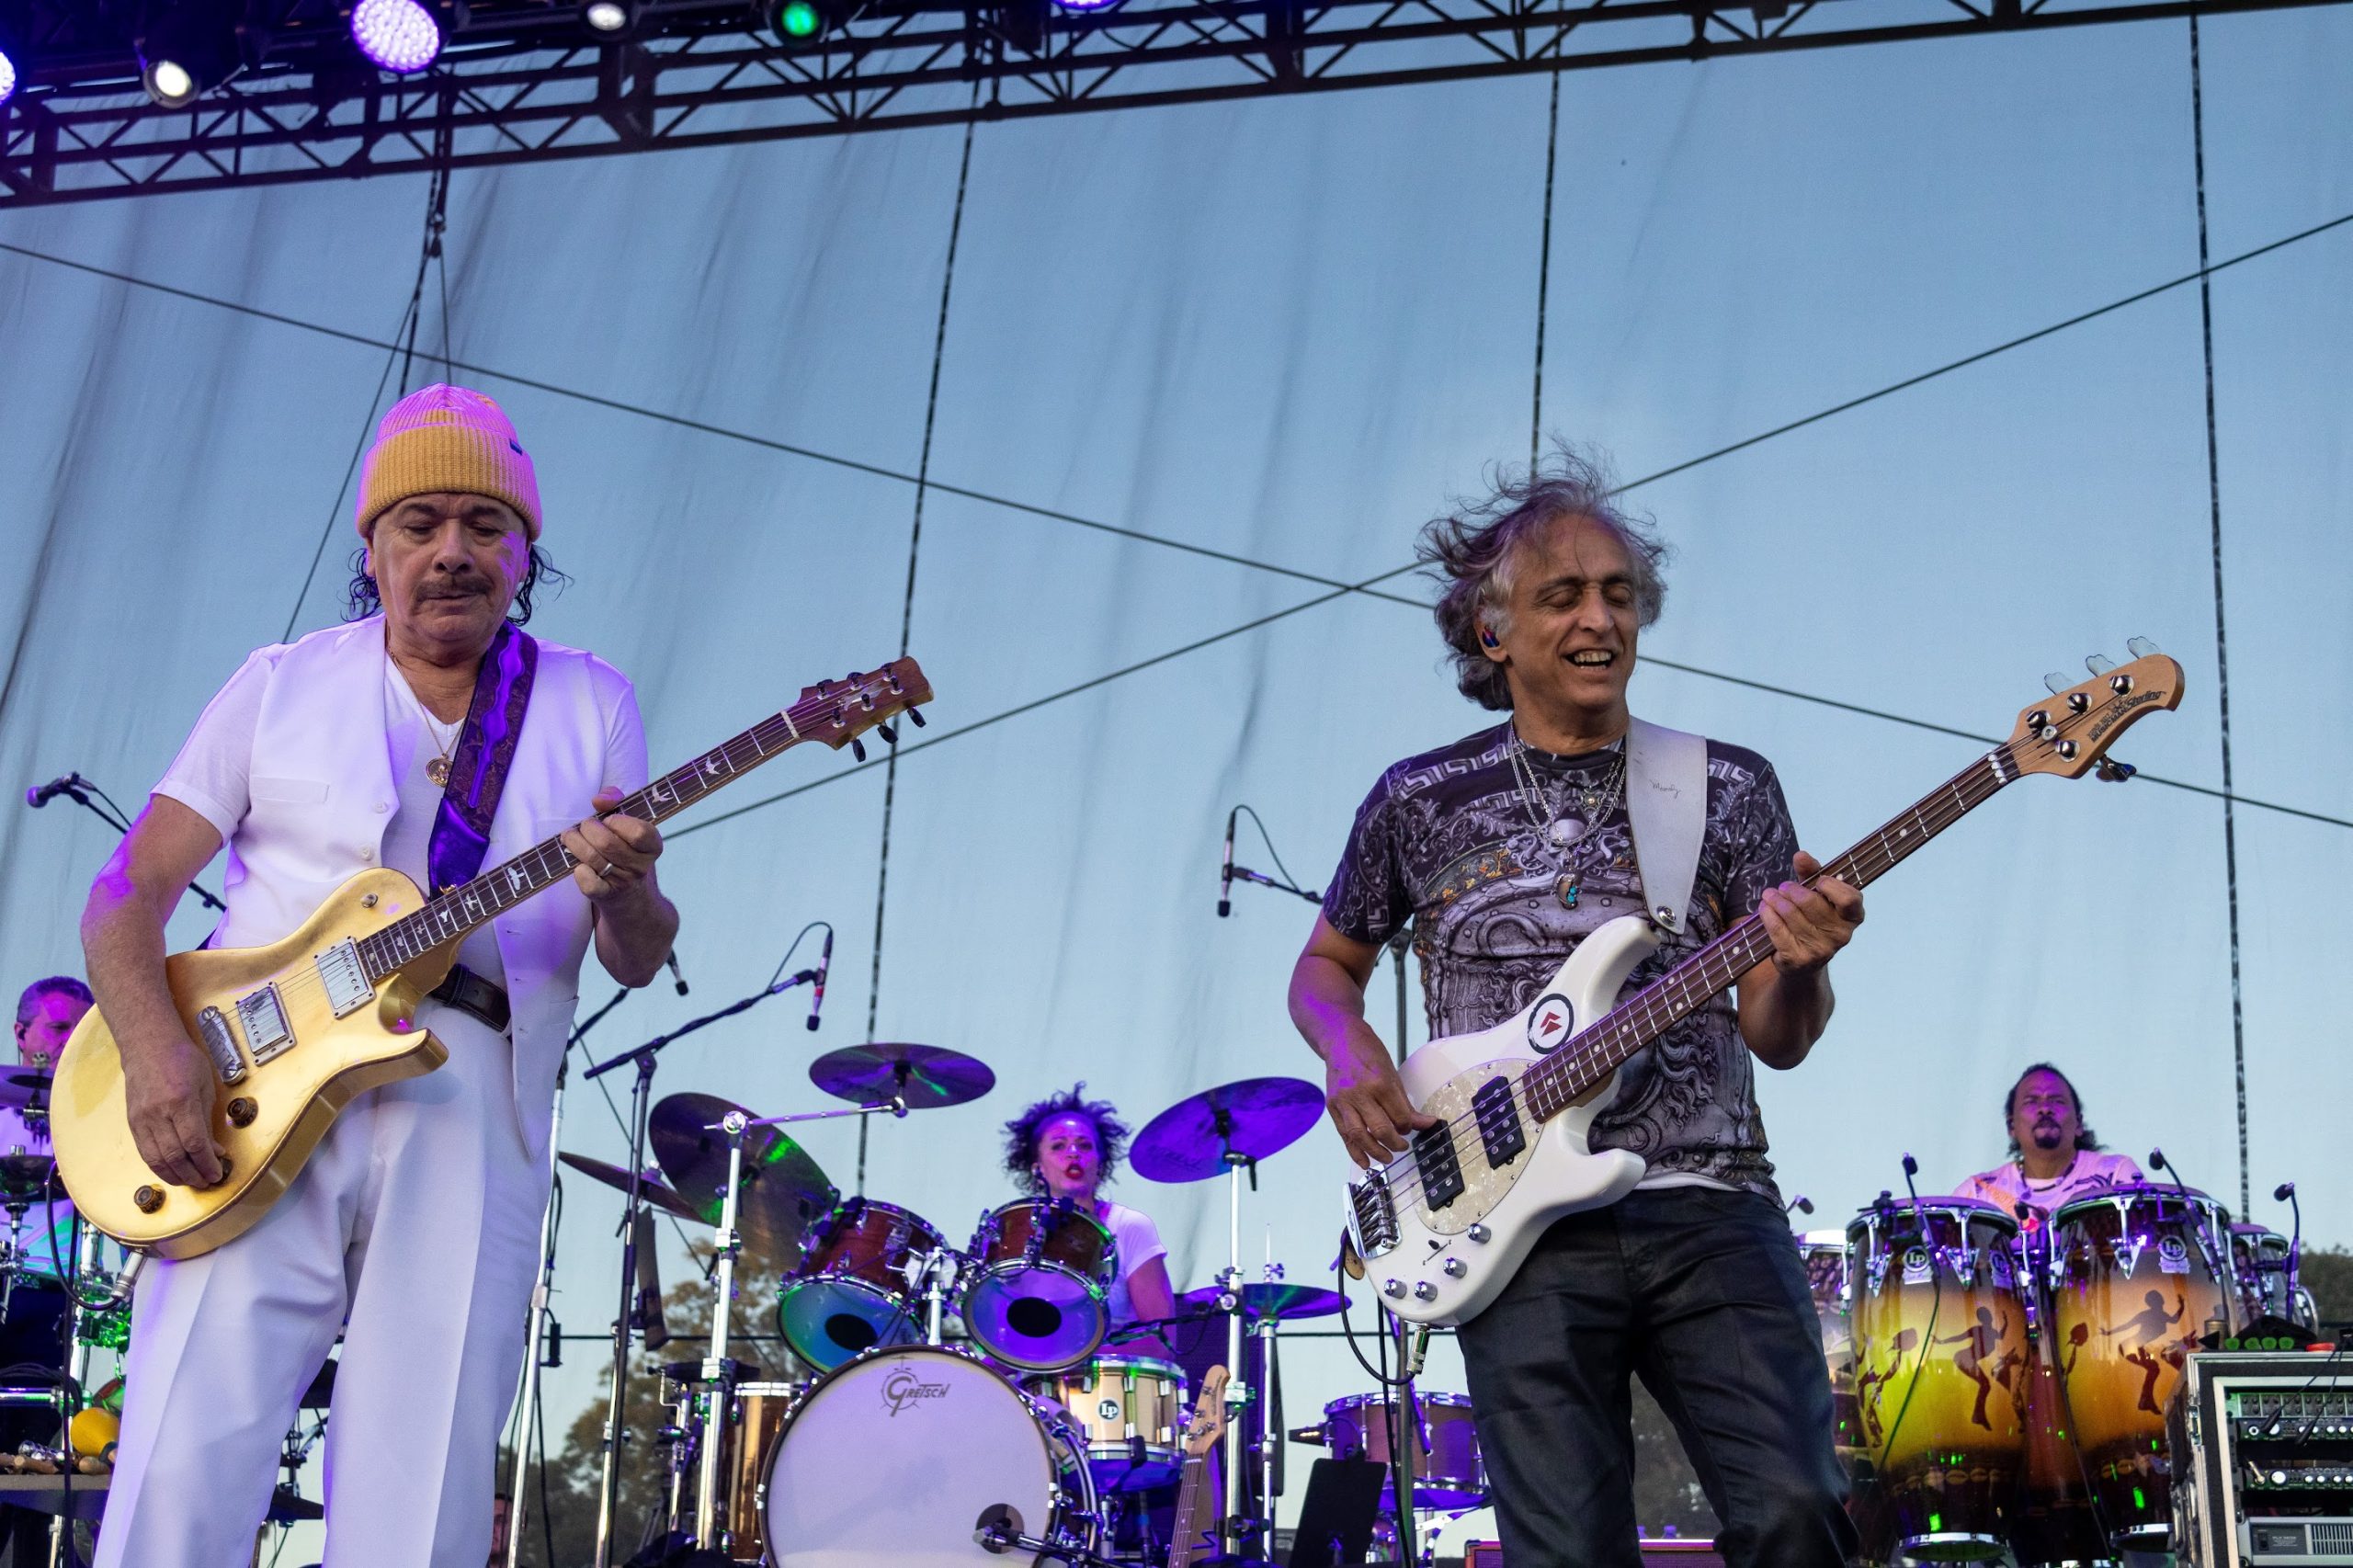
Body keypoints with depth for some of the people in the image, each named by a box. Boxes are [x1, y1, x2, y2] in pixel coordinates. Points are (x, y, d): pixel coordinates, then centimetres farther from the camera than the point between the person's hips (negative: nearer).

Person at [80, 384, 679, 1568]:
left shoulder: (590, 706, 11)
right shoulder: (281, 689, 10)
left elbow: (637, 960, 8)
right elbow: (128, 889, 7)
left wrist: (623, 894, -16)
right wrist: (154, 1047, -12)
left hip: (471, 1128, 1)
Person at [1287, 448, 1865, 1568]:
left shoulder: (1728, 788, 10)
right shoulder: (1421, 800, 10)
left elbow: (1777, 1039, 7)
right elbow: (1326, 962, 22)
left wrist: (1799, 967, -16)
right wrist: (1349, 1054, 0)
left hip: (1709, 1207, 1)